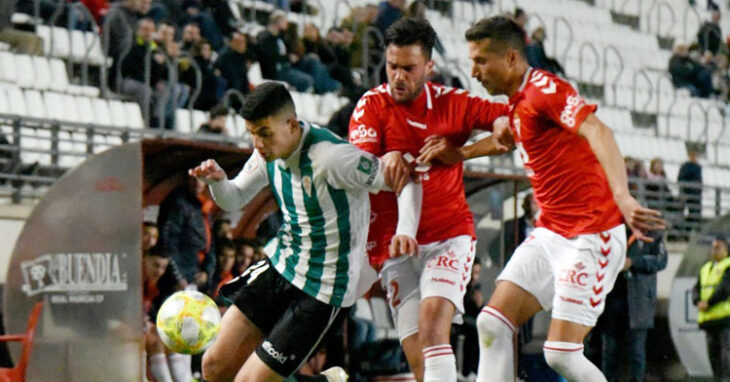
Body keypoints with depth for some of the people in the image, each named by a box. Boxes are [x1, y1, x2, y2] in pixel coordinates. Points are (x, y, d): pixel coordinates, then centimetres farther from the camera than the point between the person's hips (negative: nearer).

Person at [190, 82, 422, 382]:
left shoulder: (330, 157, -25)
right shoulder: (269, 151, -2)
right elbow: (234, 199, 12)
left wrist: (405, 231, -37)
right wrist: (216, 180, -11)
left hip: (322, 291, -7)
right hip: (279, 267, 8)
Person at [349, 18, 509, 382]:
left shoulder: (452, 103, 1)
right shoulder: (372, 105, 0)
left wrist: (458, 152, -10)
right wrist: (388, 159, -35)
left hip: (449, 234, -1)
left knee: (433, 318, -25)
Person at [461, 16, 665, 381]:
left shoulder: (545, 89, -15)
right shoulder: (517, 102, 14)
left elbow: (598, 132, -31)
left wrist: (622, 197, -46)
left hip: (591, 237, -9)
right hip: (549, 233, 9)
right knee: (492, 323, 0)